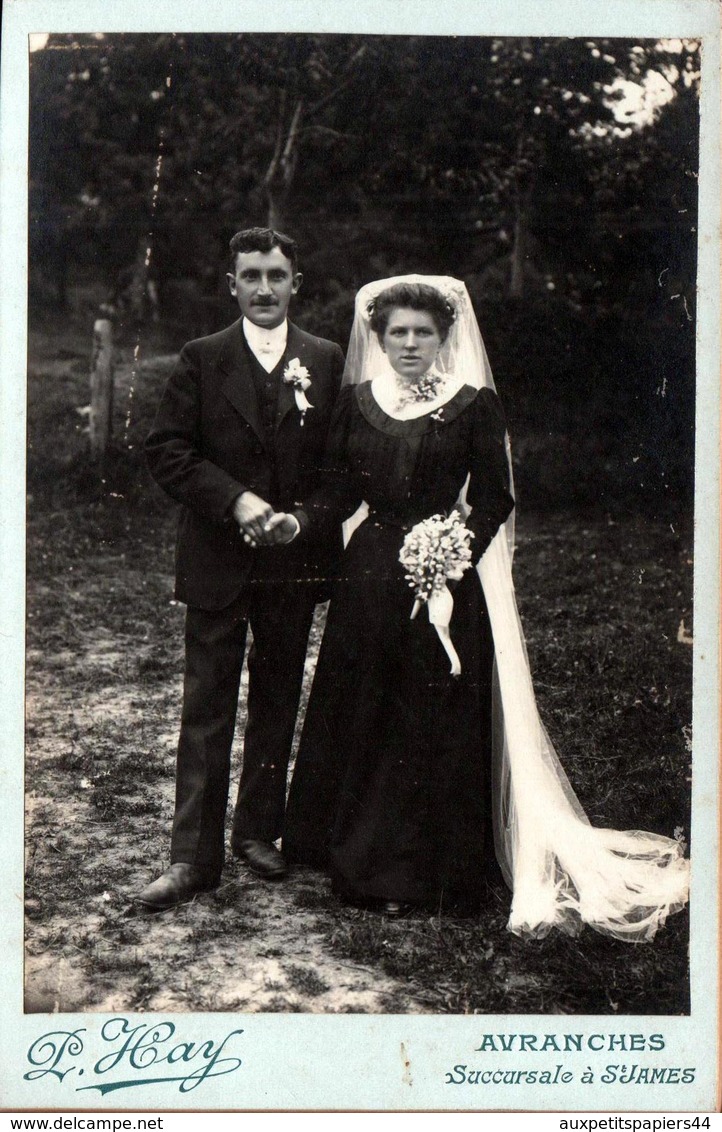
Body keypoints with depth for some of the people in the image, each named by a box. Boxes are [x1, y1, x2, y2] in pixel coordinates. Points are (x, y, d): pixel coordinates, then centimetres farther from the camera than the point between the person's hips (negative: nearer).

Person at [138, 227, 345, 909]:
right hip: (217, 562, -2)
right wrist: (235, 501, -15)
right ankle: (193, 857, 7)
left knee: (277, 703, 12)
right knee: (206, 710, 1)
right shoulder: (202, 360, 2)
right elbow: (166, 449, -4)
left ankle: (257, 831, 27)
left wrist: (304, 517, -11)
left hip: (295, 561, 2)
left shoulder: (328, 361, 6)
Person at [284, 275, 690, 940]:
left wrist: (460, 546, -16)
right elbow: (341, 489, 6)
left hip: (443, 581, -3)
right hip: (369, 579, 3)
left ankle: (420, 872, 12)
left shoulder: (475, 405, -1)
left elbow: (495, 498, -1)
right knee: (357, 718, 8)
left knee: (433, 725, 0)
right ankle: (359, 854, 24)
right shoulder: (357, 401, 8)